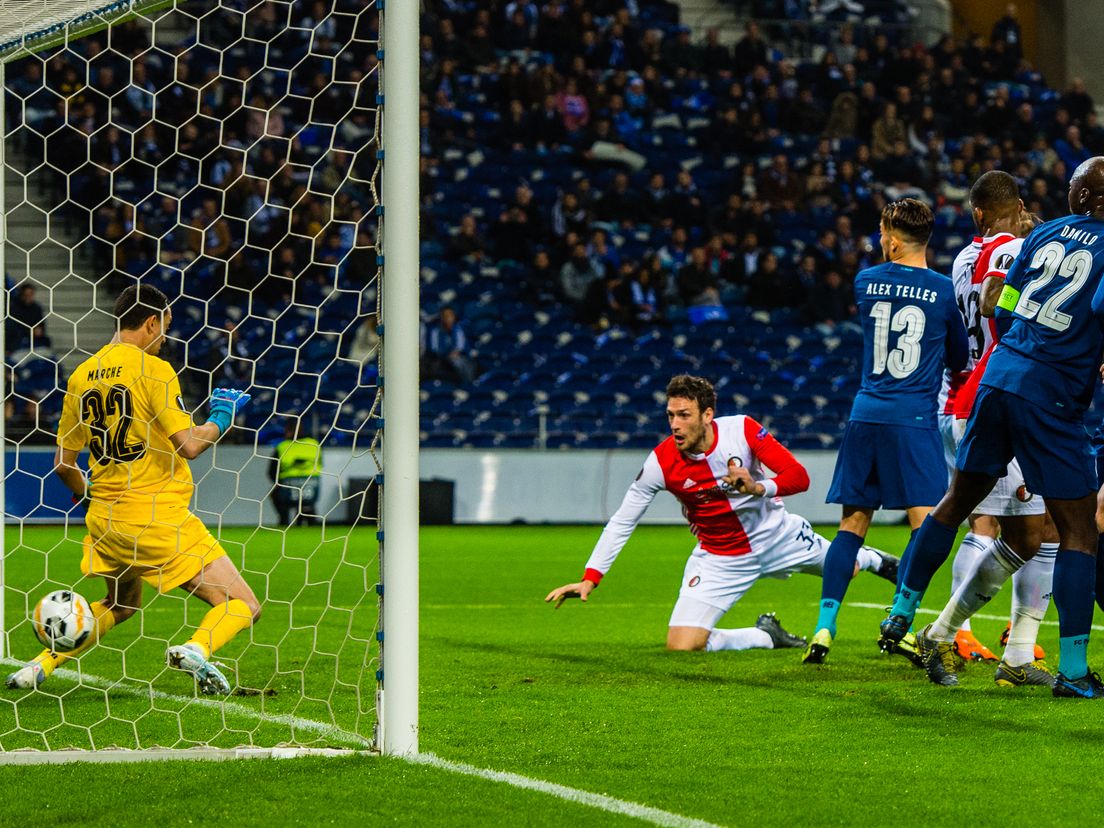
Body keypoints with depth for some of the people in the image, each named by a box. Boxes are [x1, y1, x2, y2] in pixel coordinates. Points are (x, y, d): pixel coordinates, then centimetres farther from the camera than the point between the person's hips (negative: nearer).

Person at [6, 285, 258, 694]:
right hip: (160, 517, -7)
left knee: (121, 604, 32)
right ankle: (196, 648, -30)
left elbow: (63, 463, 12)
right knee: (243, 606, -3)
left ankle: (44, 662, 18)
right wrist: (220, 418, 1)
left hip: (106, 520, 7)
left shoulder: (81, 376, 8)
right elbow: (188, 445, -18)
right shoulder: (152, 369, -11)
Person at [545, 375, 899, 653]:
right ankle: (766, 636, 8)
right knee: (681, 646, -17)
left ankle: (872, 560, 57)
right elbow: (621, 522, -14)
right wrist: (590, 578, -20)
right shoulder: (661, 462, -23)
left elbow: (799, 476, -20)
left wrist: (758, 488, -41)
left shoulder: (742, 430, -22)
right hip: (720, 559, -1)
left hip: (775, 532, 1)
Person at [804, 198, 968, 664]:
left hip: (866, 413, 4)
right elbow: (959, 359, 11)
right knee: (926, 522, -4)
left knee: (853, 523, 9)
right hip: (914, 419, -4)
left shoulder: (866, 283, 5)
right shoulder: (944, 291, -2)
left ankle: (824, 627, 3)